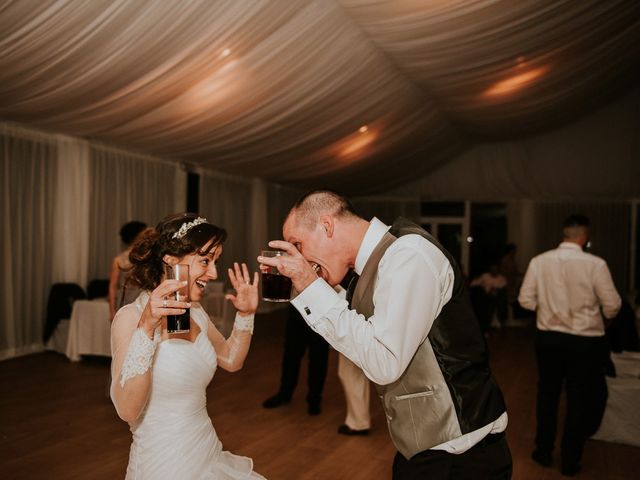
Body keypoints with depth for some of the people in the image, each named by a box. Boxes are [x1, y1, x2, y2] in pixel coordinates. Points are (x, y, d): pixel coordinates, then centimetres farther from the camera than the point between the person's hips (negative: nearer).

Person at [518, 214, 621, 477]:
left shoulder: (539, 261, -9)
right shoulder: (595, 264, -15)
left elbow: (526, 300, -4)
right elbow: (612, 306, -9)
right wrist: (602, 315, 14)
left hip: (548, 337, 2)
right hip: (585, 340, -2)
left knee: (547, 393, 18)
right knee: (579, 398, 12)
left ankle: (544, 452, 29)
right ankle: (570, 461, 22)